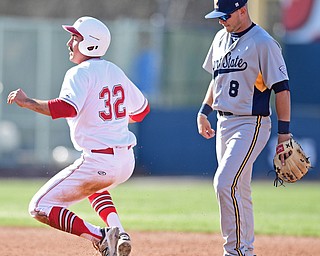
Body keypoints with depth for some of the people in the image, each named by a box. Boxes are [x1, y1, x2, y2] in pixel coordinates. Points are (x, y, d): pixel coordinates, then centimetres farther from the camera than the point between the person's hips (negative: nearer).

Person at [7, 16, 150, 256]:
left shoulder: (80, 73, -11)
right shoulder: (115, 71, 14)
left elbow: (67, 108, -29)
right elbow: (141, 109, 24)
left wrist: (26, 102, -20)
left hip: (98, 161, -8)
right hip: (126, 162, 8)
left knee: (39, 208, 0)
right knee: (93, 184, 41)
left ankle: (100, 237, -16)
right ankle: (118, 233, 15)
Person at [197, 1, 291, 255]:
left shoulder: (263, 43, -13)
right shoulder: (221, 38, 12)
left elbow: (282, 88, -13)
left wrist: (284, 132, -16)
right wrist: (204, 111, 19)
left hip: (251, 124, -8)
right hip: (224, 122, 8)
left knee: (225, 183, -18)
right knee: (238, 189, 10)